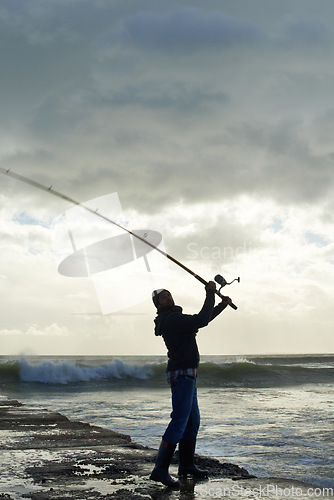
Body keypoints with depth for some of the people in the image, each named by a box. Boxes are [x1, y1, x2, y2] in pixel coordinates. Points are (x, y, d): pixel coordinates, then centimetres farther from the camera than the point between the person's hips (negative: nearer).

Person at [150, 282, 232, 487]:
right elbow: (201, 320, -26)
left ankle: (187, 465, 24)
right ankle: (160, 469, -10)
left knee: (193, 420, 15)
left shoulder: (175, 318, 16)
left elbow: (202, 320, 27)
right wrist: (210, 294, -17)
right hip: (182, 375, -11)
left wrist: (223, 305, 18)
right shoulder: (172, 320, -17)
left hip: (187, 375, 11)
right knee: (179, 422, -13)